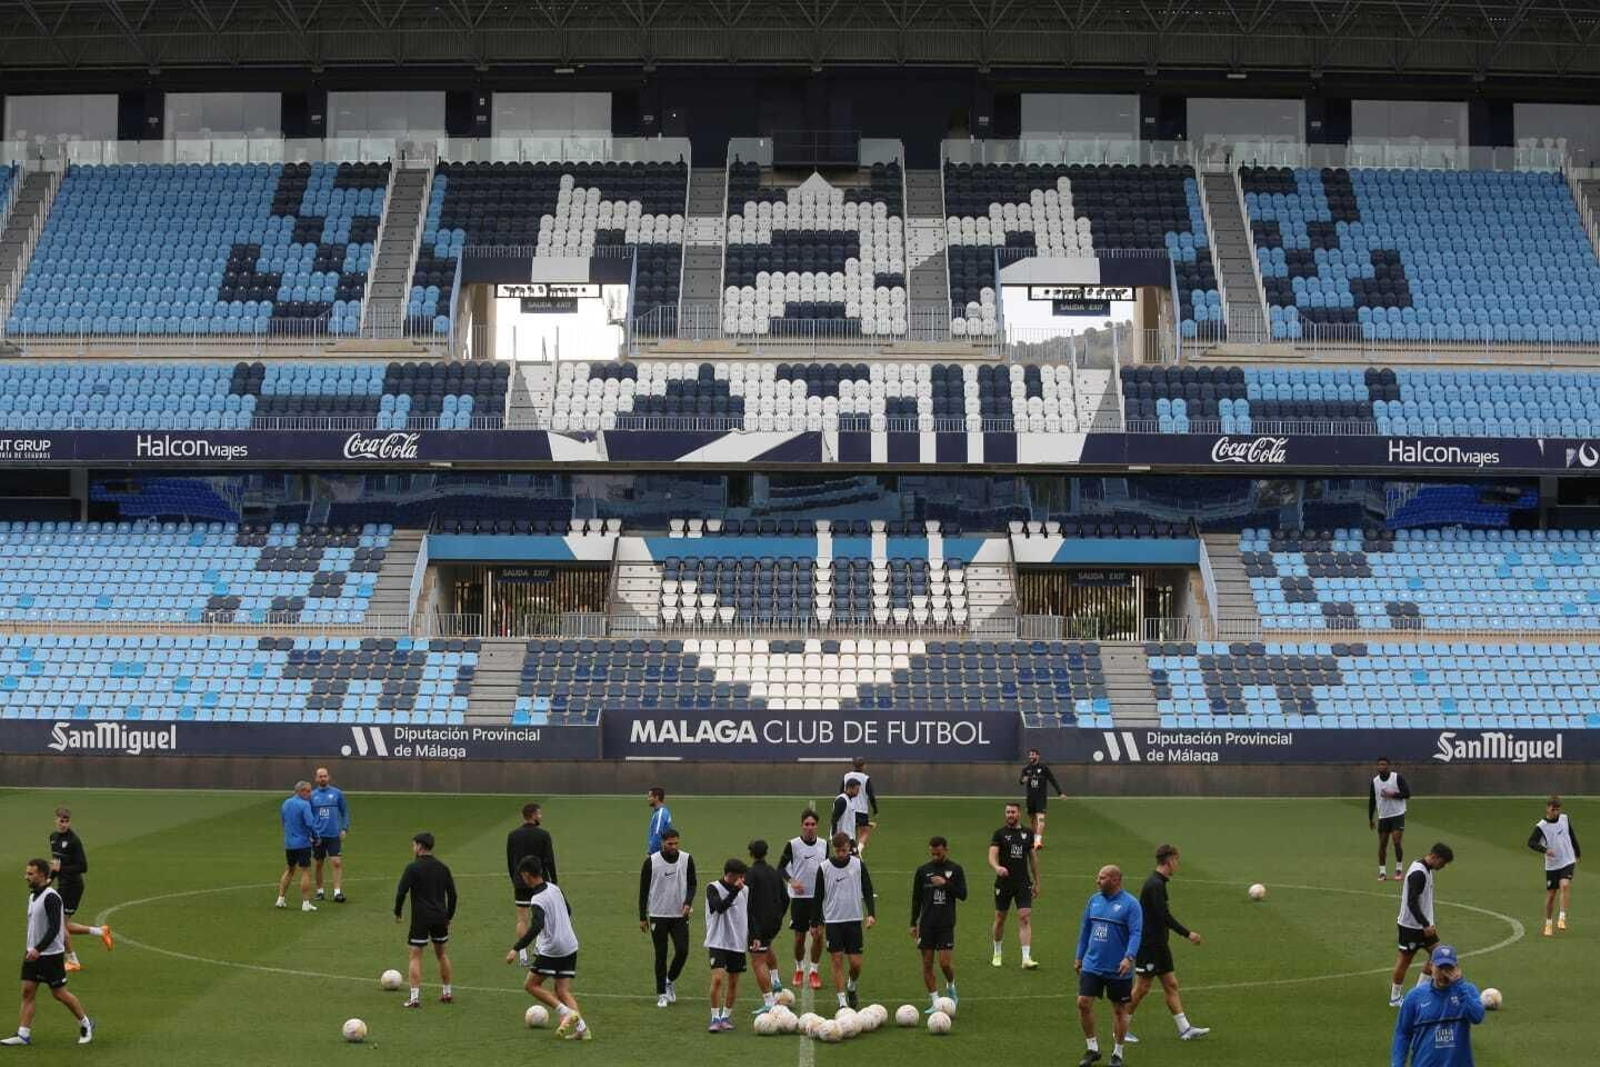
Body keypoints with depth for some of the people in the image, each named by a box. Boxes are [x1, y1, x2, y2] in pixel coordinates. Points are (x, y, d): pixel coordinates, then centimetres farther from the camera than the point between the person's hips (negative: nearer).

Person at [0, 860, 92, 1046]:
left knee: (59, 993, 1)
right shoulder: (33, 895, 10)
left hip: (51, 954, -8)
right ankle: (23, 1034, 1)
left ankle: (86, 1023, 18)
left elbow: (54, 928, -24)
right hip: (34, 953, 8)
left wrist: (38, 949, -28)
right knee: (27, 991, 1)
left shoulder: (51, 897, -18)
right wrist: (30, 949, 20)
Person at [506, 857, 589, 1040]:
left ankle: (566, 1013, -6)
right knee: (562, 991, 10)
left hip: (550, 950, -8)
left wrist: (516, 949, -30)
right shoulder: (555, 888, 6)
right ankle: (582, 1028, -5)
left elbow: (536, 927, -31)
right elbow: (568, 910, 21)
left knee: (532, 985, 8)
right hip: (570, 946, 8)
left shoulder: (537, 900, -19)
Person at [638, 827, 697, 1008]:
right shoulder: (651, 862, -7)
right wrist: (642, 917, -1)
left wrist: (688, 902, -12)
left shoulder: (687, 859, -2)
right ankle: (662, 994, 12)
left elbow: (692, 884, 7)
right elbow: (644, 889, 0)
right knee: (661, 955, 2)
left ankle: (670, 980, 20)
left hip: (680, 915, 1)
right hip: (658, 916, -1)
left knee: (682, 951, -7)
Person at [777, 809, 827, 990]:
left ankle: (814, 971, 8)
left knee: (818, 934, -6)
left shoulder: (824, 844, 4)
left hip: (818, 896, 2)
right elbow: (780, 868, -2)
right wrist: (791, 881, -17)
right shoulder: (792, 844, -6)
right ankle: (799, 969, 25)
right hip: (799, 896, -2)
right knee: (799, 937, 5)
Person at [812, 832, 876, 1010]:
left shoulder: (858, 864, -1)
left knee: (856, 962, 0)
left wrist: (871, 914, -11)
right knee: (837, 961, -4)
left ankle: (852, 987, 29)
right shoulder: (824, 867, -3)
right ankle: (842, 1001, 2)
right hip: (832, 921, -1)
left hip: (854, 920, 1)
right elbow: (818, 897, 4)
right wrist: (815, 923, 4)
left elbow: (868, 890, 3)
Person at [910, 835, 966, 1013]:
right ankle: (934, 1001, 8)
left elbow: (962, 895, -2)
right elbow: (916, 898, 10)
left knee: (945, 962, -9)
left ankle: (950, 986, 22)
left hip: (946, 924, -2)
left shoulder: (955, 869, 2)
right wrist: (913, 923, 7)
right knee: (927, 963, 0)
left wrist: (946, 884, -16)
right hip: (926, 924, 2)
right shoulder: (923, 870, 5)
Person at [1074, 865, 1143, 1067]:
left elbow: (1136, 934, -17)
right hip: (1092, 965, 5)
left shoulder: (1130, 904, -11)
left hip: (1118, 970, -4)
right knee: (1083, 1003, -4)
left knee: (1119, 1010, 6)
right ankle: (1092, 1048, 12)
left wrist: (1129, 957, -30)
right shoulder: (1094, 900, 6)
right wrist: (1079, 957, 17)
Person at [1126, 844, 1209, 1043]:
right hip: (1148, 945, -10)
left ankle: (1184, 1029, 11)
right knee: (1142, 988, -3)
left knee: (1171, 985, 9)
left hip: (1159, 946, 10)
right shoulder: (1155, 885, -19)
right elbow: (1164, 917, -25)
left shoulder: (1158, 883, 12)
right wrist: (1187, 934, -20)